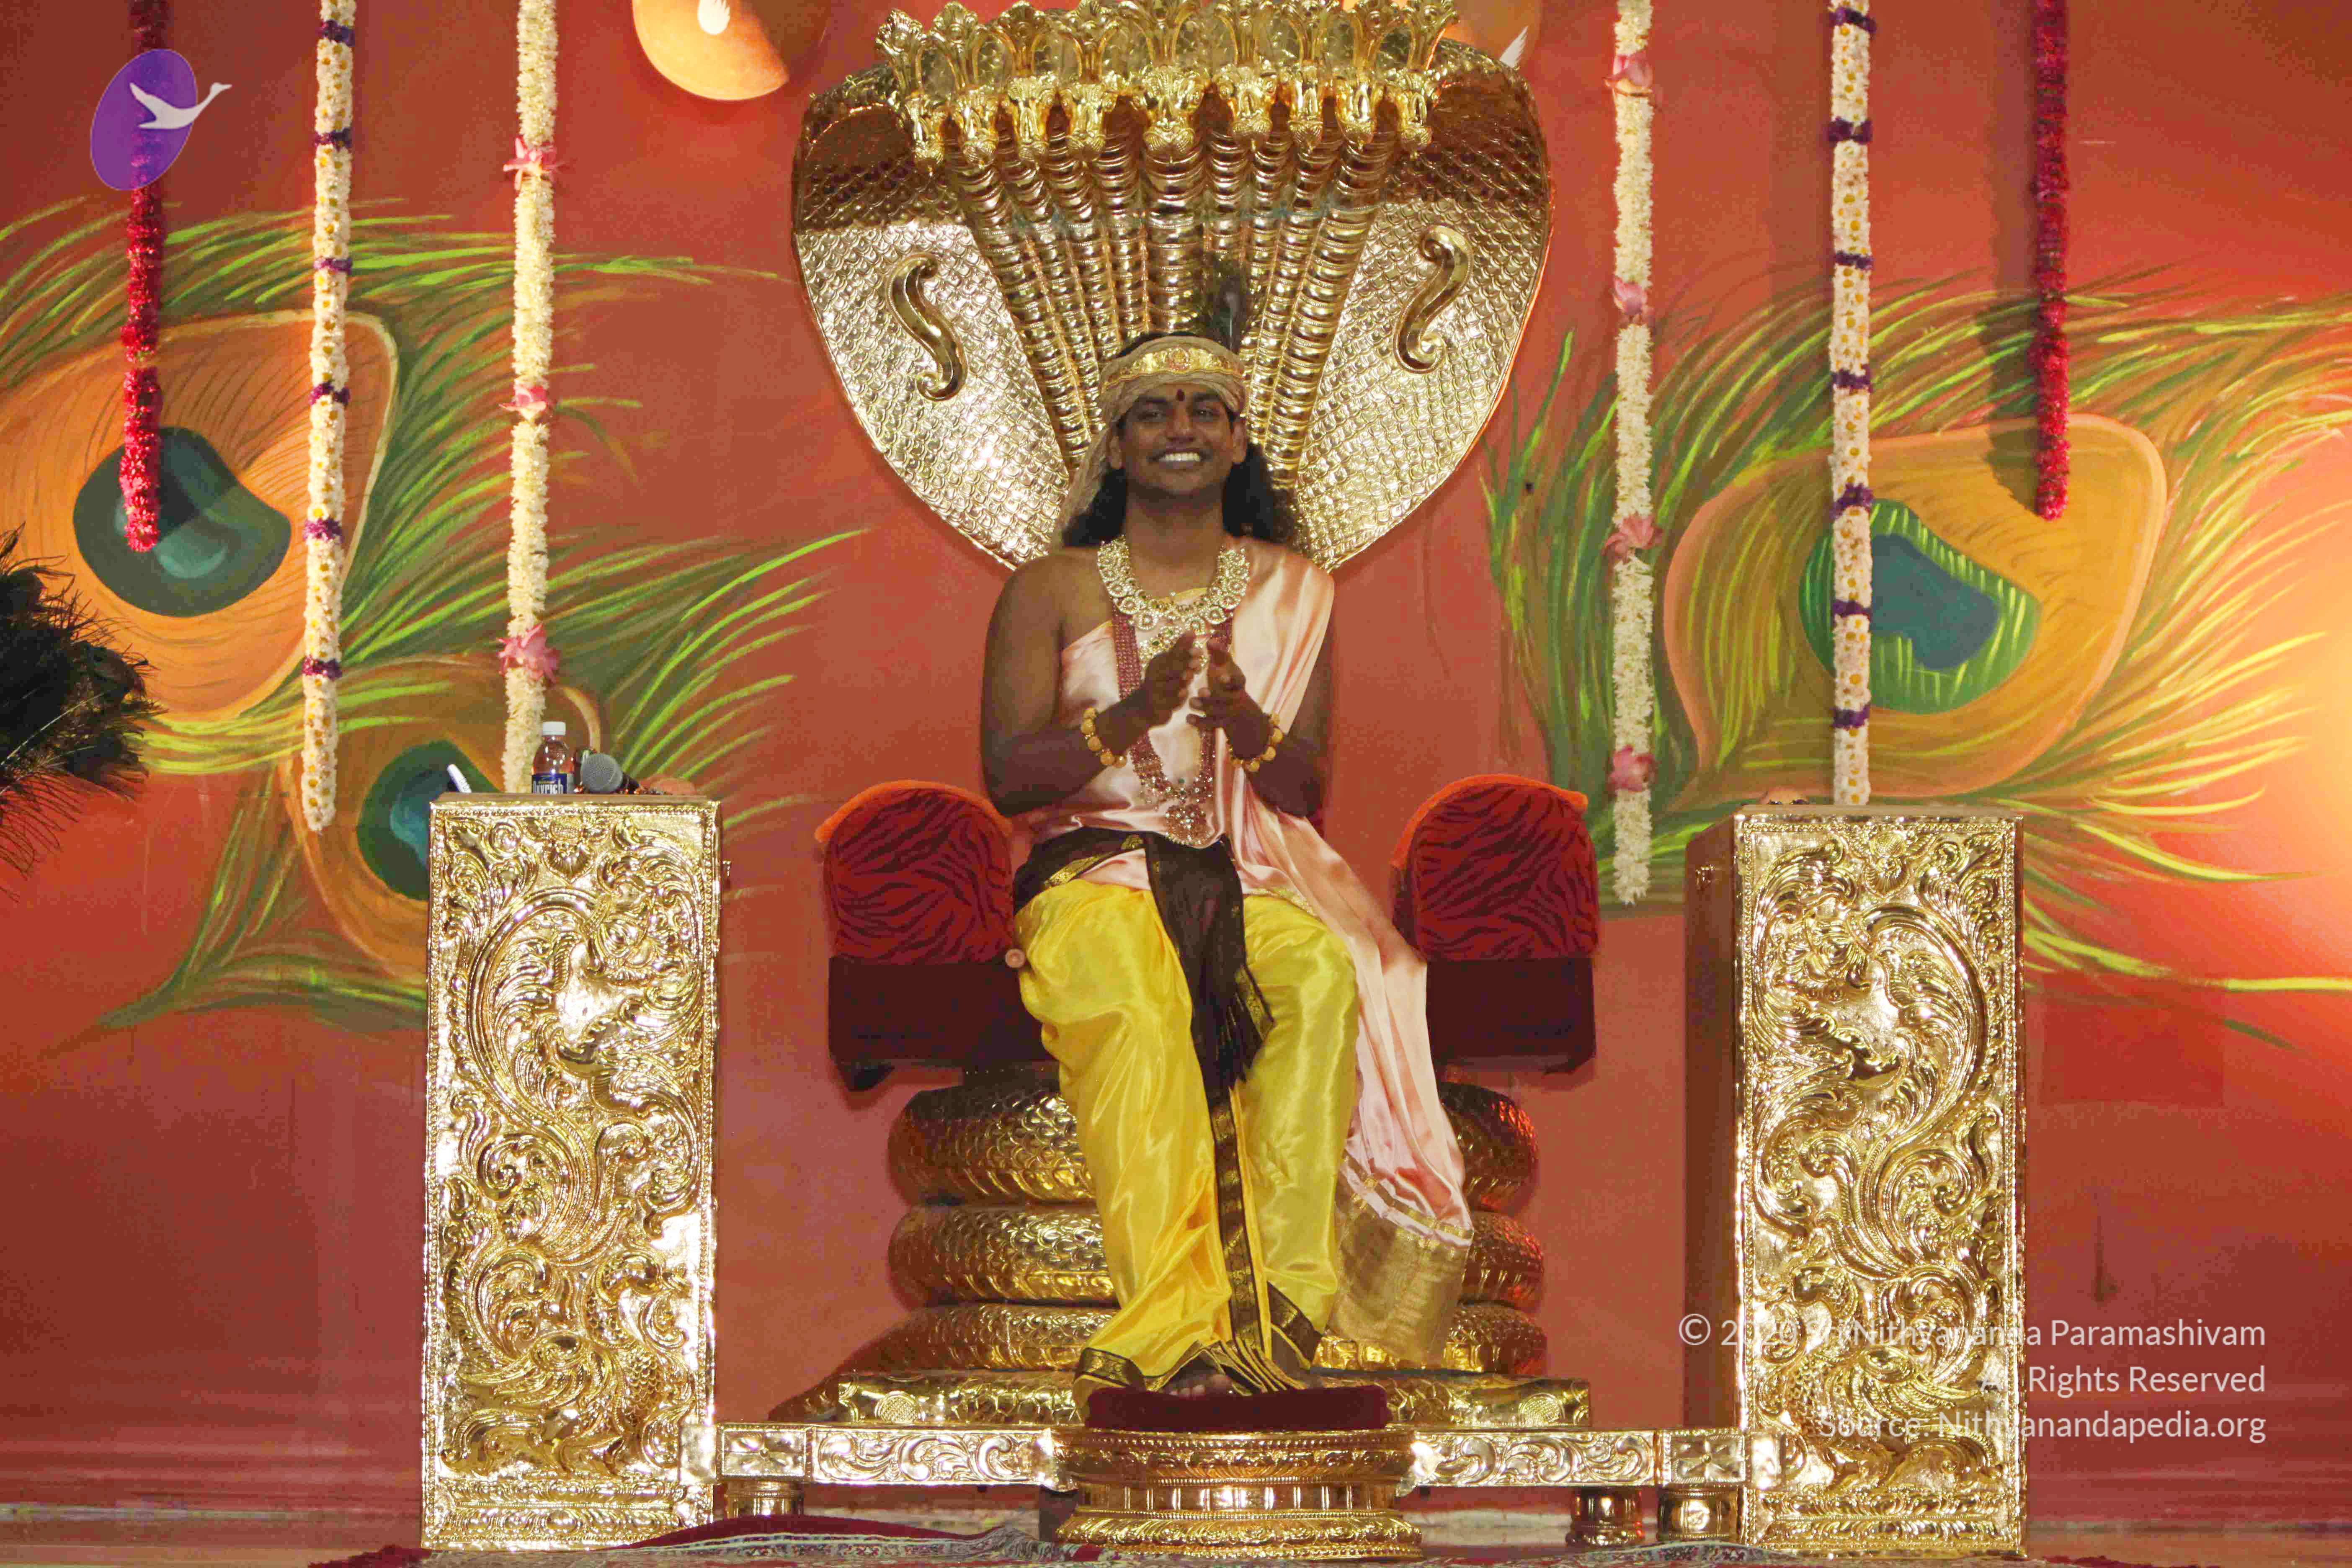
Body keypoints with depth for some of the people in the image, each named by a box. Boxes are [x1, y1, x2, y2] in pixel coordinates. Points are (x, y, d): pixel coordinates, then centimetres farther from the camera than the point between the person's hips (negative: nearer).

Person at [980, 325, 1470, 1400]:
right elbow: (1007, 779, 0)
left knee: (1322, 976, -34)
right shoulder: (1050, 592, 11)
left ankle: (1280, 1295, -39)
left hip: (1247, 873, 2)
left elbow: (1307, 795, 8)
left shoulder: (1289, 593, 16)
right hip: (1095, 869, -2)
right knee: (1135, 1003, -38)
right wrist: (1130, 719, -17)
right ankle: (1176, 1322, -47)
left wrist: (1246, 725, -15)